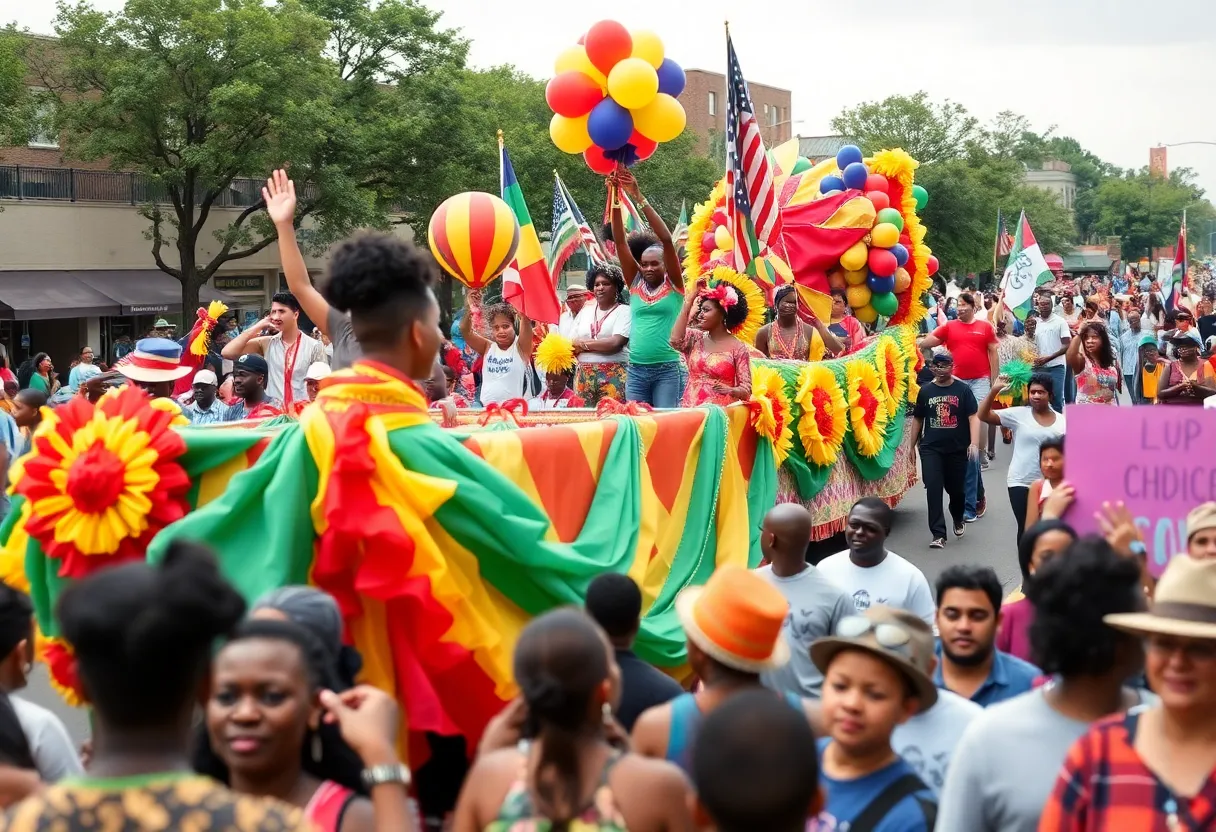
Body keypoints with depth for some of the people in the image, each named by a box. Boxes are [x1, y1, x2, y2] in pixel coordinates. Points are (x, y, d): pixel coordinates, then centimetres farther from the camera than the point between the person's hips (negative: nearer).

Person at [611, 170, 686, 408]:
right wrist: (616, 199, -8)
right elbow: (620, 241, 3)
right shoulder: (635, 284, 10)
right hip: (636, 370, 4)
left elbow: (666, 239, -10)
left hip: (667, 370, -4)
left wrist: (639, 196, -13)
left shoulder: (674, 285, 1)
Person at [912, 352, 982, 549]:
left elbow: (973, 416, -8)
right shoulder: (925, 391, 4)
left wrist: (974, 443, -18)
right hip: (931, 448, 1)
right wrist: (912, 445, 13)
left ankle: (958, 519, 42)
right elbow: (917, 419, 13)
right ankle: (938, 533, -9)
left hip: (958, 448, -1)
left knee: (957, 488, 11)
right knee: (933, 489, -10)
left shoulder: (963, 389, -4)